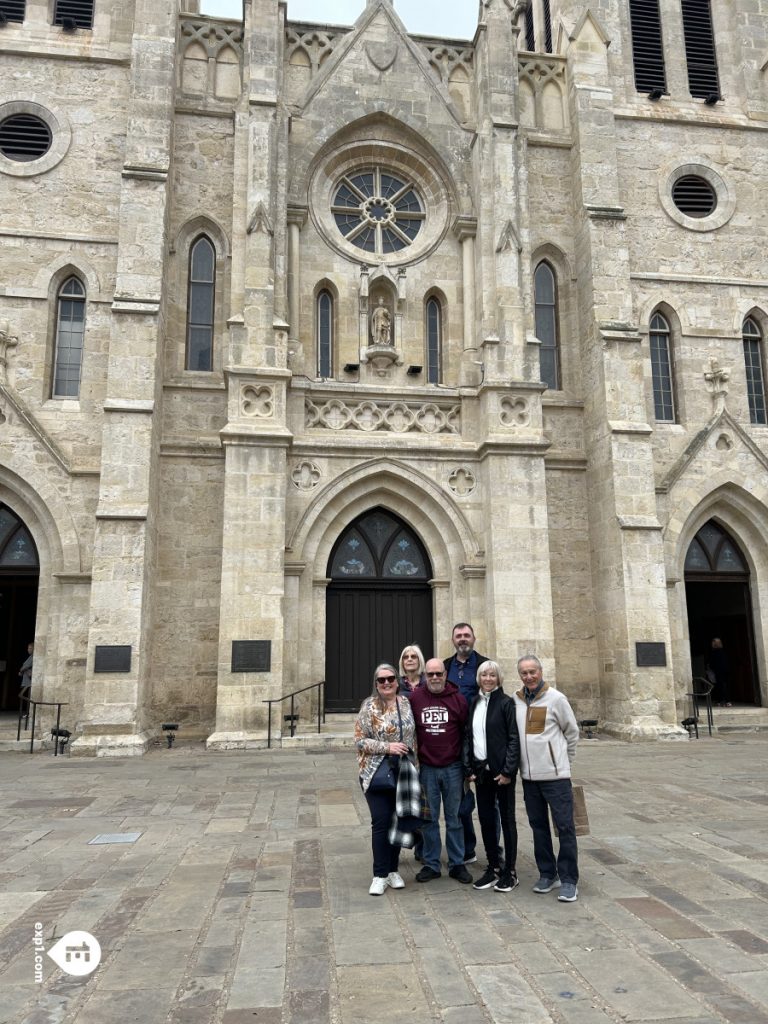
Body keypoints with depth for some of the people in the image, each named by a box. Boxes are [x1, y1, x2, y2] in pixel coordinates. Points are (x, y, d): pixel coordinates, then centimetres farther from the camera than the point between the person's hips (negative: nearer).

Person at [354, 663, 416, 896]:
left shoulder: (407, 703, 3)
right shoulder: (369, 706, -8)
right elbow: (360, 740, -10)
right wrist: (387, 747, -19)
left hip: (402, 773, 4)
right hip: (376, 773, -4)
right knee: (381, 822, -5)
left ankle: (393, 870, 25)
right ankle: (380, 875, 8)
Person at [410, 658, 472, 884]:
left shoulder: (457, 699, -3)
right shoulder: (415, 698, -2)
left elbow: (468, 732, 2)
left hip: (453, 768, 0)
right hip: (426, 768, 1)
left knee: (454, 818, 10)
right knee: (430, 819, 10)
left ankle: (457, 864, 21)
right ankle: (431, 864, 22)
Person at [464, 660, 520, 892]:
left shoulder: (506, 703, -8)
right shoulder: (474, 703, 8)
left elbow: (514, 738, -10)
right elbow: (467, 736, 10)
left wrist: (508, 770, -14)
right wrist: (469, 768, 3)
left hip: (501, 770, -5)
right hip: (481, 769, 5)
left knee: (507, 819, 5)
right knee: (485, 819, 11)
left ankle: (510, 871, 16)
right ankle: (493, 868, 24)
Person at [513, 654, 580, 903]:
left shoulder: (555, 698, -8)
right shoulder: (515, 701, 2)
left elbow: (572, 732, 3)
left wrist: (564, 761, 9)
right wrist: (522, 761, 8)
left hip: (555, 775, -4)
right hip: (529, 775, 4)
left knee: (565, 826, -1)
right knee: (538, 826, 13)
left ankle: (568, 880, 10)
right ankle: (547, 873, 27)